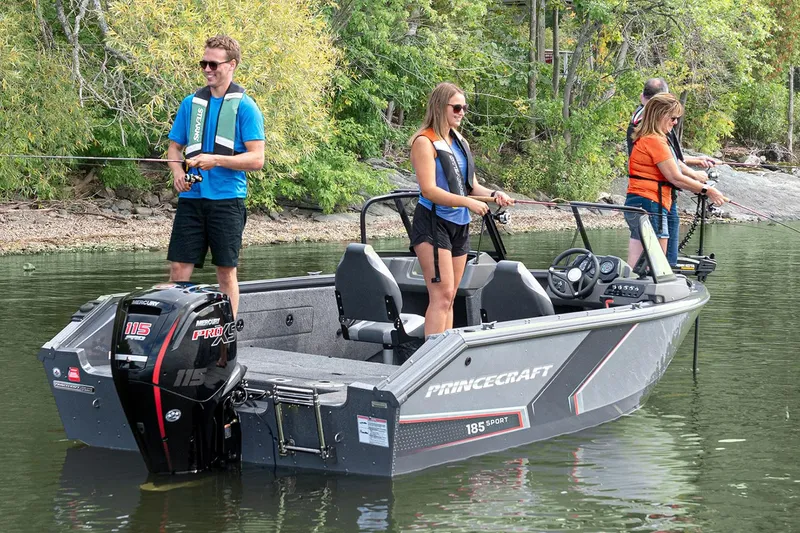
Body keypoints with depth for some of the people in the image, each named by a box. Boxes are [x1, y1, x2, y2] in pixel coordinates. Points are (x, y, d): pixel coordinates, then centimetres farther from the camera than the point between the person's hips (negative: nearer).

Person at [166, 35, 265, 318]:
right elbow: (174, 146, 19)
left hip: (227, 199, -4)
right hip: (191, 197, 4)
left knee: (226, 270, 3)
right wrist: (177, 171, -2)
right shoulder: (191, 103, 12)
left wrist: (216, 160, -18)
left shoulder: (245, 106, -1)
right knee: (179, 267, -2)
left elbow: (256, 159, -7)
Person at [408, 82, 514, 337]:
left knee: (449, 298, 9)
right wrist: (468, 203, -23)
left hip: (459, 225, 8)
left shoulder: (461, 142, 16)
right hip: (433, 224, -8)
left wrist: (493, 194, -5)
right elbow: (428, 190, -19)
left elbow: (471, 186, 16)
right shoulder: (425, 142, -9)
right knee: (442, 294, -15)